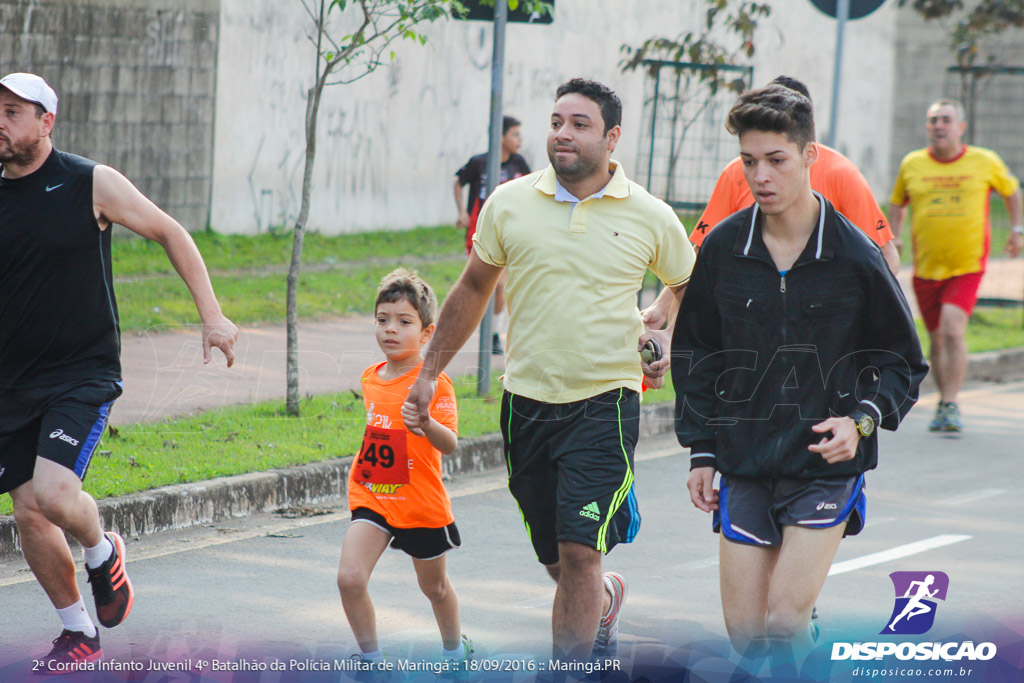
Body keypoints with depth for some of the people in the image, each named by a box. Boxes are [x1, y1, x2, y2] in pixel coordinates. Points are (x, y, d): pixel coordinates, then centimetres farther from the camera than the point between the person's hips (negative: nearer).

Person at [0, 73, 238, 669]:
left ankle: (103, 553, 11)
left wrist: (212, 316, 0)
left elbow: (171, 234, 4)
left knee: (54, 493, -23)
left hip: (84, 374, -4)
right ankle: (79, 634, 20)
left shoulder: (92, 184, -6)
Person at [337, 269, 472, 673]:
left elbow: (449, 445, -28)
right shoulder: (370, 379, 3)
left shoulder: (434, 383, -16)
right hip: (371, 499, 4)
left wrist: (426, 422, -47)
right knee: (349, 579, -16)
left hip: (420, 503, -4)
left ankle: (455, 651, 43)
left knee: (434, 587, 17)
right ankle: (372, 661, -1)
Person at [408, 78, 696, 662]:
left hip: (604, 401, -3)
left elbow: (692, 288, 15)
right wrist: (430, 373, 14)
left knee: (579, 553, -14)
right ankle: (606, 598, 47)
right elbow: (473, 289, 14)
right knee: (559, 563, 12)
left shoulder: (650, 217, -2)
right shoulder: (510, 203, 1)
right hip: (527, 401, 3)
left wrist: (670, 342, -4)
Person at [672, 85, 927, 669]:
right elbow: (694, 353, 14)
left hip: (826, 466, -3)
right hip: (745, 466, 3)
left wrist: (863, 420, -14)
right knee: (745, 632, 3)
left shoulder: (854, 255, -7)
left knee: (783, 623, -14)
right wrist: (702, 450, 8)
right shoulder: (723, 249, 1)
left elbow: (904, 362, 4)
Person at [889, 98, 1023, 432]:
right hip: (925, 268, 3)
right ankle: (945, 405, 26)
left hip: (967, 267, -3)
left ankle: (951, 405, -16)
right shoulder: (912, 165, 2)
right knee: (937, 339, 9)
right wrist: (893, 238, 6)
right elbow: (898, 203, 19)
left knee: (952, 329, -21)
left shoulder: (985, 162, -1)